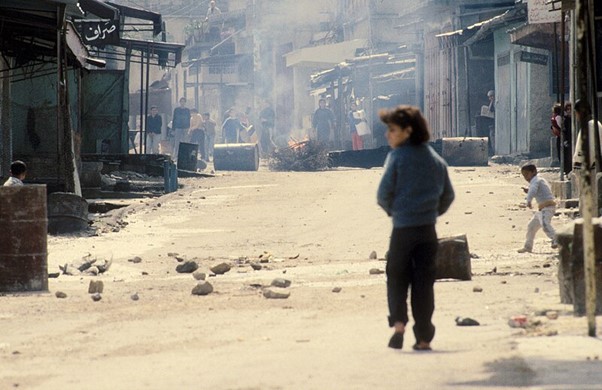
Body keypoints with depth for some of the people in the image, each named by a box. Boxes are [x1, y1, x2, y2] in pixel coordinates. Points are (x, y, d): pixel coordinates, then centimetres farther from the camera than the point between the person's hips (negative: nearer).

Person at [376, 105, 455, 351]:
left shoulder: (397, 156, -7)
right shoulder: (436, 160, 10)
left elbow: (384, 193, -9)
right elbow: (448, 195, 14)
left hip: (403, 229, -4)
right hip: (428, 230, 4)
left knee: (396, 277, 12)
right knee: (424, 282, 6)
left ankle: (398, 322, -8)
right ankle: (423, 337, 4)